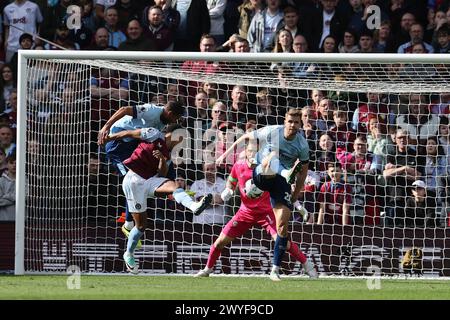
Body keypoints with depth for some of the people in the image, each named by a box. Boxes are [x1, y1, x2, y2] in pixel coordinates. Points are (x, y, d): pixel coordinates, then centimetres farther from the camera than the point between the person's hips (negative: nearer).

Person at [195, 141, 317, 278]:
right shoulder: (239, 166, -5)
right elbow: (231, 181, 15)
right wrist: (228, 191, -4)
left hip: (265, 212, -3)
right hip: (245, 211, 3)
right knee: (221, 241, 0)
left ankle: (307, 265, -5)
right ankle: (207, 269, 22)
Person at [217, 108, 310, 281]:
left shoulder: (302, 145, -5)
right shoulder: (271, 132, -9)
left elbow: (303, 171, 6)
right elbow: (246, 137, 3)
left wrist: (295, 197, 5)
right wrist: (226, 154, 3)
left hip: (281, 182, 0)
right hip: (261, 175, 0)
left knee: (282, 224, -10)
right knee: (273, 155, -30)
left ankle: (275, 269, -3)